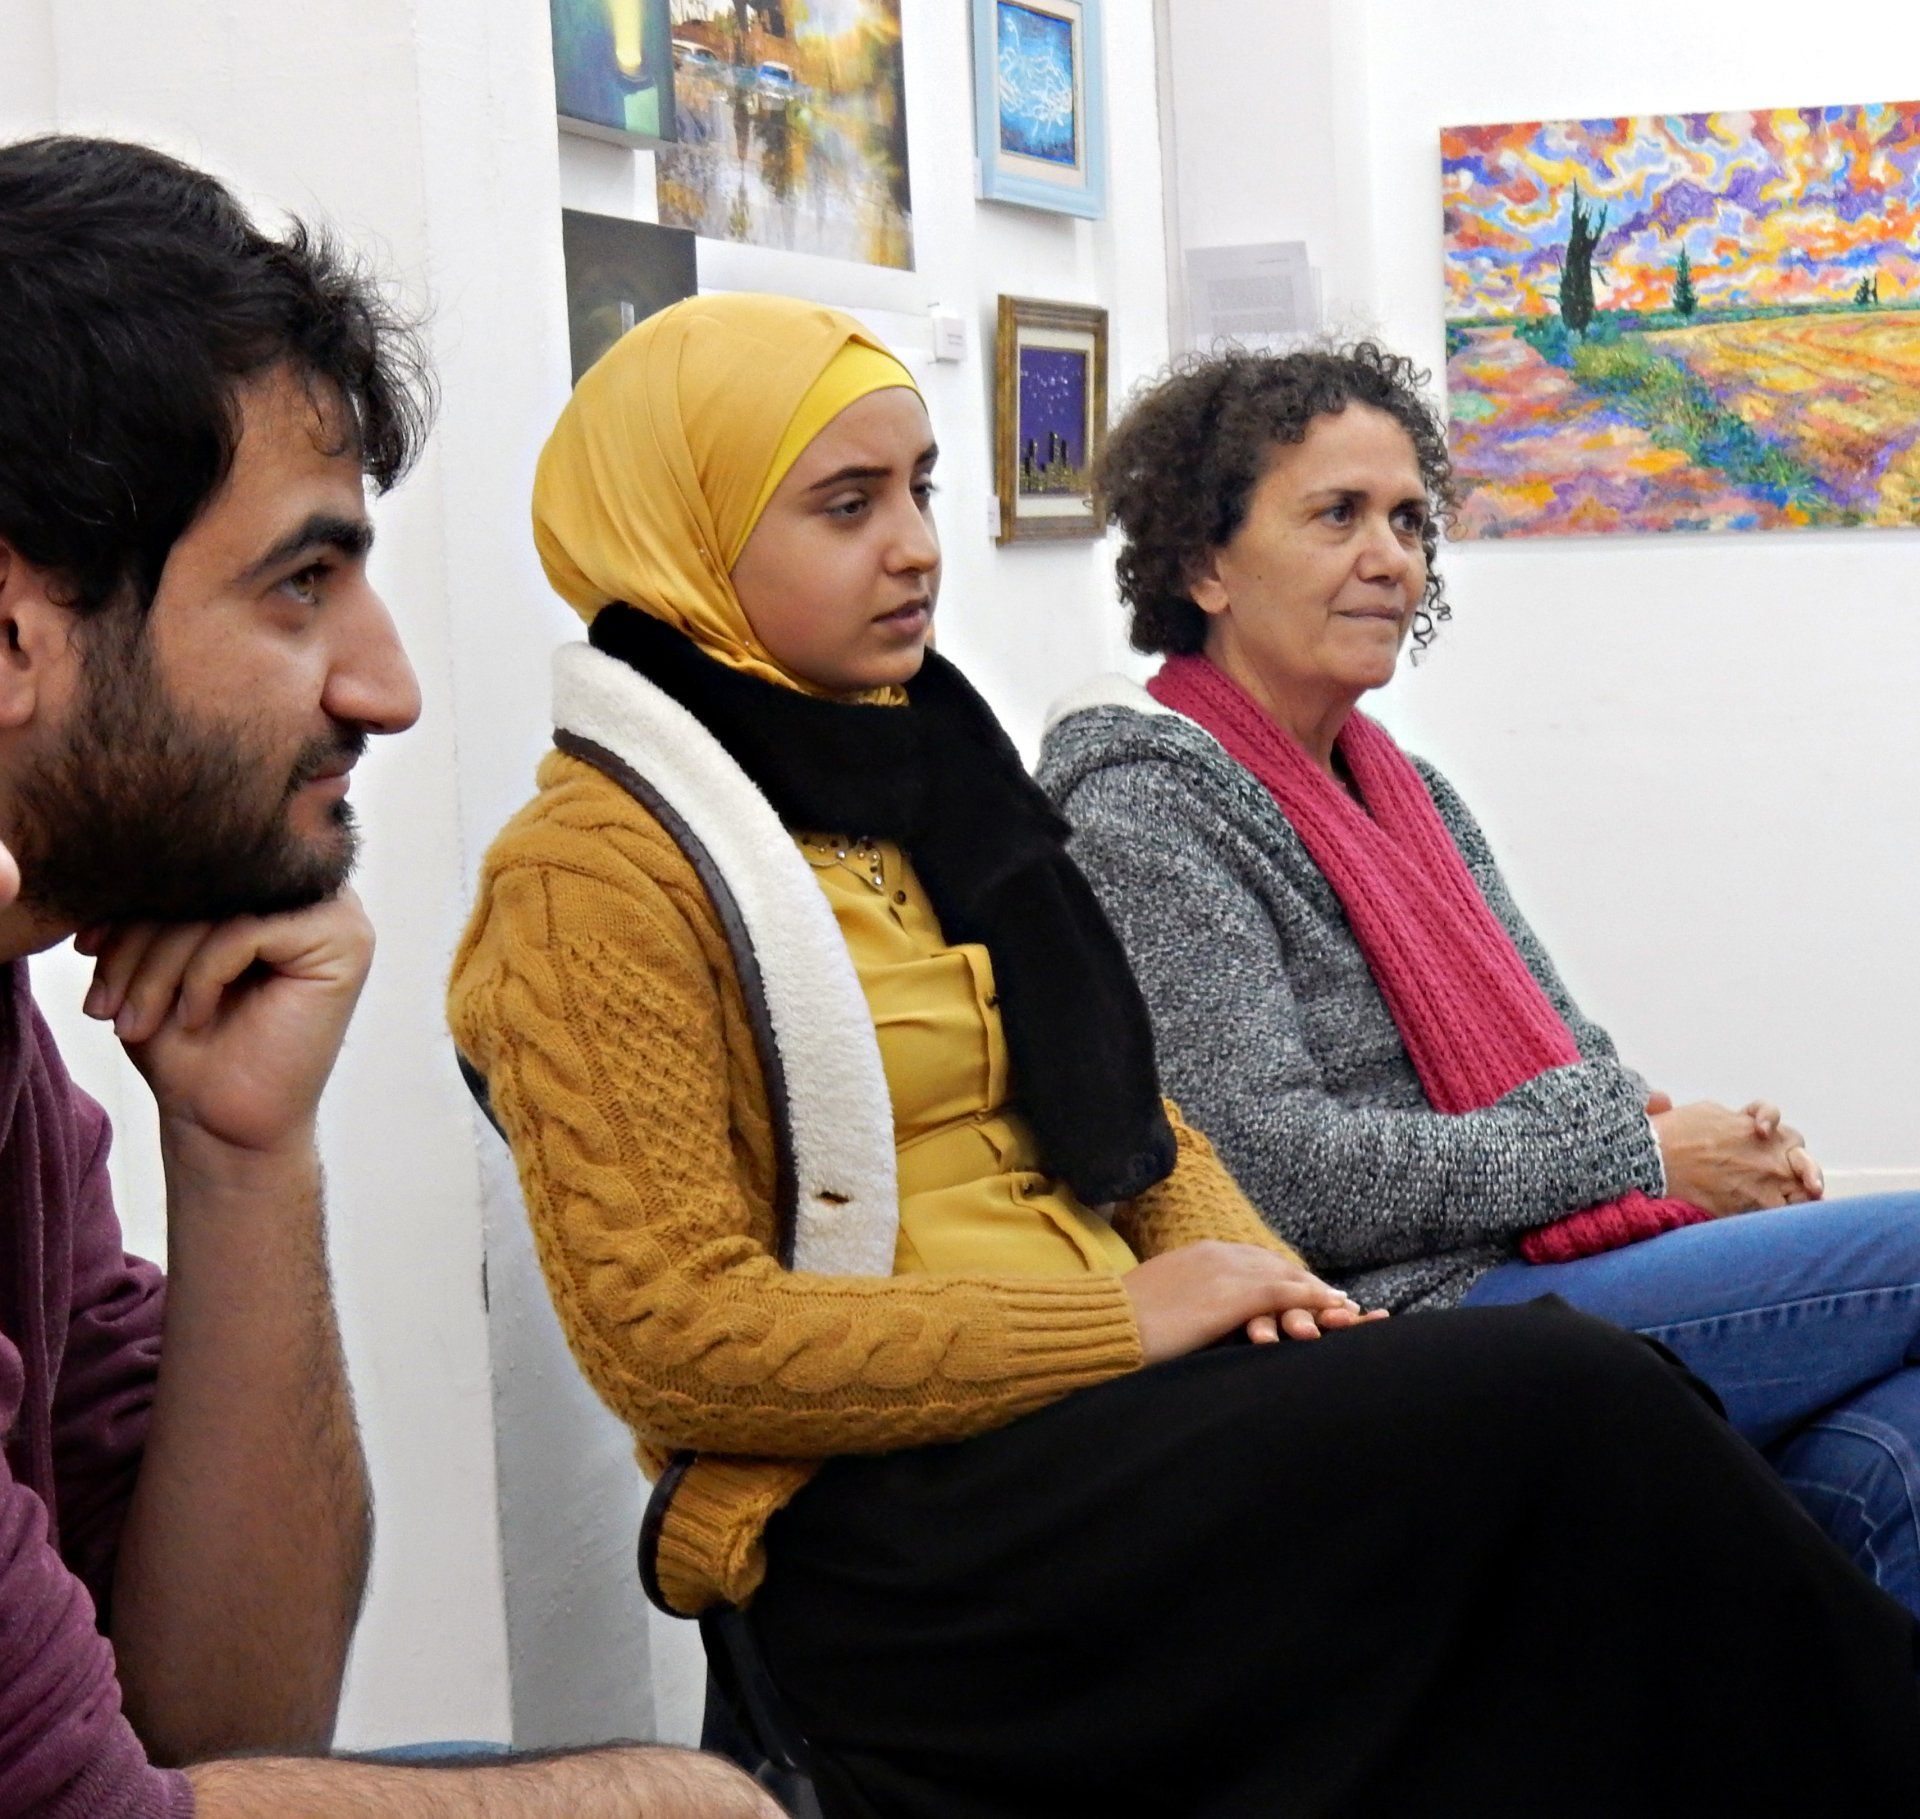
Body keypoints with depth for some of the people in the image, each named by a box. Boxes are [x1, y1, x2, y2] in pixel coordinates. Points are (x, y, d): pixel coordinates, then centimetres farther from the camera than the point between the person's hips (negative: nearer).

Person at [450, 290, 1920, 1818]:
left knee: (1588, 1370, -20)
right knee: (1561, 1401, -23)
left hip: (1103, 1400, 7)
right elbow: (677, 1339, -15)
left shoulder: (921, 781, 18)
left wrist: (1241, 1265, 1)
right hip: (888, 1508, -7)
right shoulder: (602, 874, -7)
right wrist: (1125, 1321, -15)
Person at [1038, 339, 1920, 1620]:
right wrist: (1636, 1152, -12)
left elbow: (1564, 1049, 20)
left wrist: (1726, 1145, -3)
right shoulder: (1146, 803, -6)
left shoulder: (1407, 790, 21)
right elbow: (1278, 1172, -16)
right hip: (1403, 1330, -7)